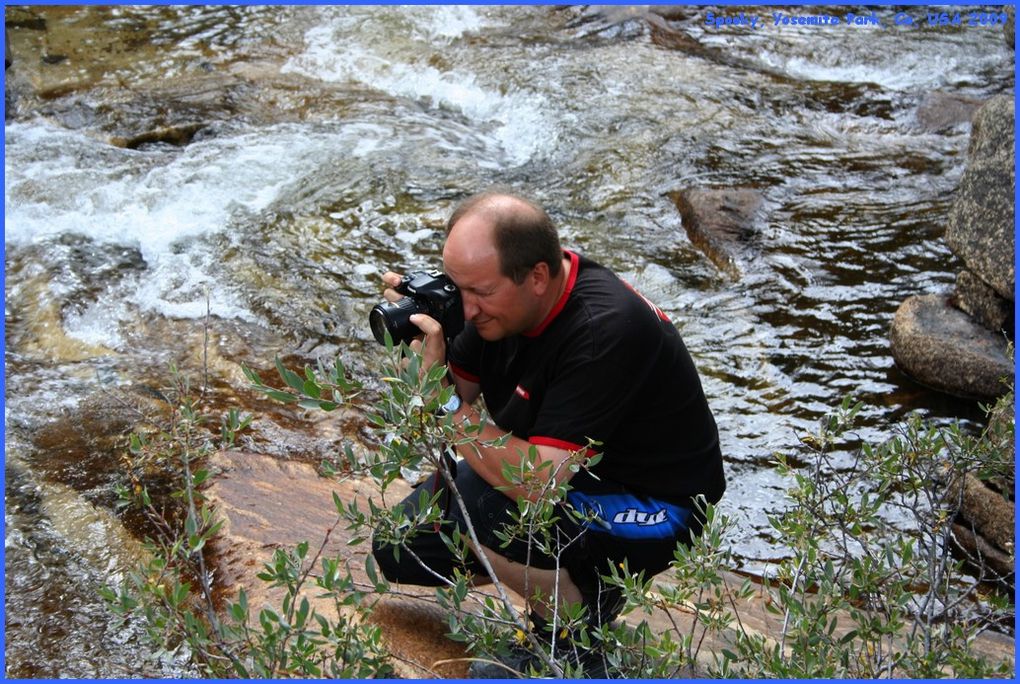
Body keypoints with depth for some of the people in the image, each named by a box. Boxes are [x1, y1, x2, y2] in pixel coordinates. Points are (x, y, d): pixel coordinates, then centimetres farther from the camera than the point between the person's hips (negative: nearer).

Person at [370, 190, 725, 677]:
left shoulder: (604, 332, -35)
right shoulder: (501, 293, -10)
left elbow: (540, 485, -38)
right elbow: (458, 391, 1)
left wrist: (446, 402, -33)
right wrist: (420, 335, -17)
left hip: (651, 508, -8)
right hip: (557, 468, 9)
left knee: (453, 506, -30)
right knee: (397, 547, 6)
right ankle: (575, 576, 12)